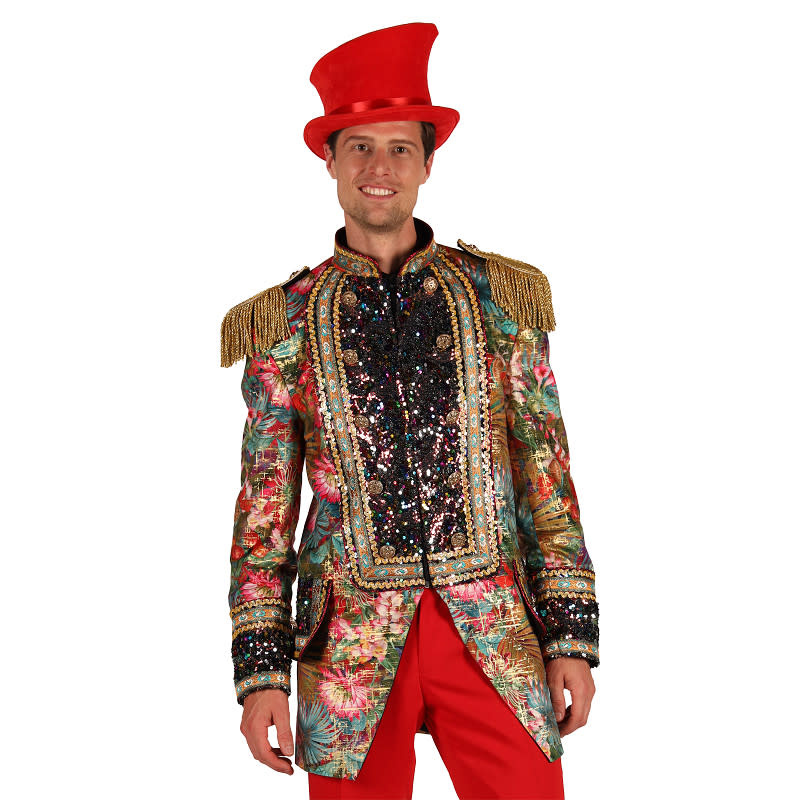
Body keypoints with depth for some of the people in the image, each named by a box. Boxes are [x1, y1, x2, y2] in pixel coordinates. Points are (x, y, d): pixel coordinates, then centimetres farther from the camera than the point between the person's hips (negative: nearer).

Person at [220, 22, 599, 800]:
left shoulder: (499, 297, 6)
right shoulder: (285, 323, 6)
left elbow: (547, 477, 6)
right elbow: (263, 508, 5)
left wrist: (573, 637, 0)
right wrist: (260, 670, -1)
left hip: (493, 636, 0)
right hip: (352, 647, 0)